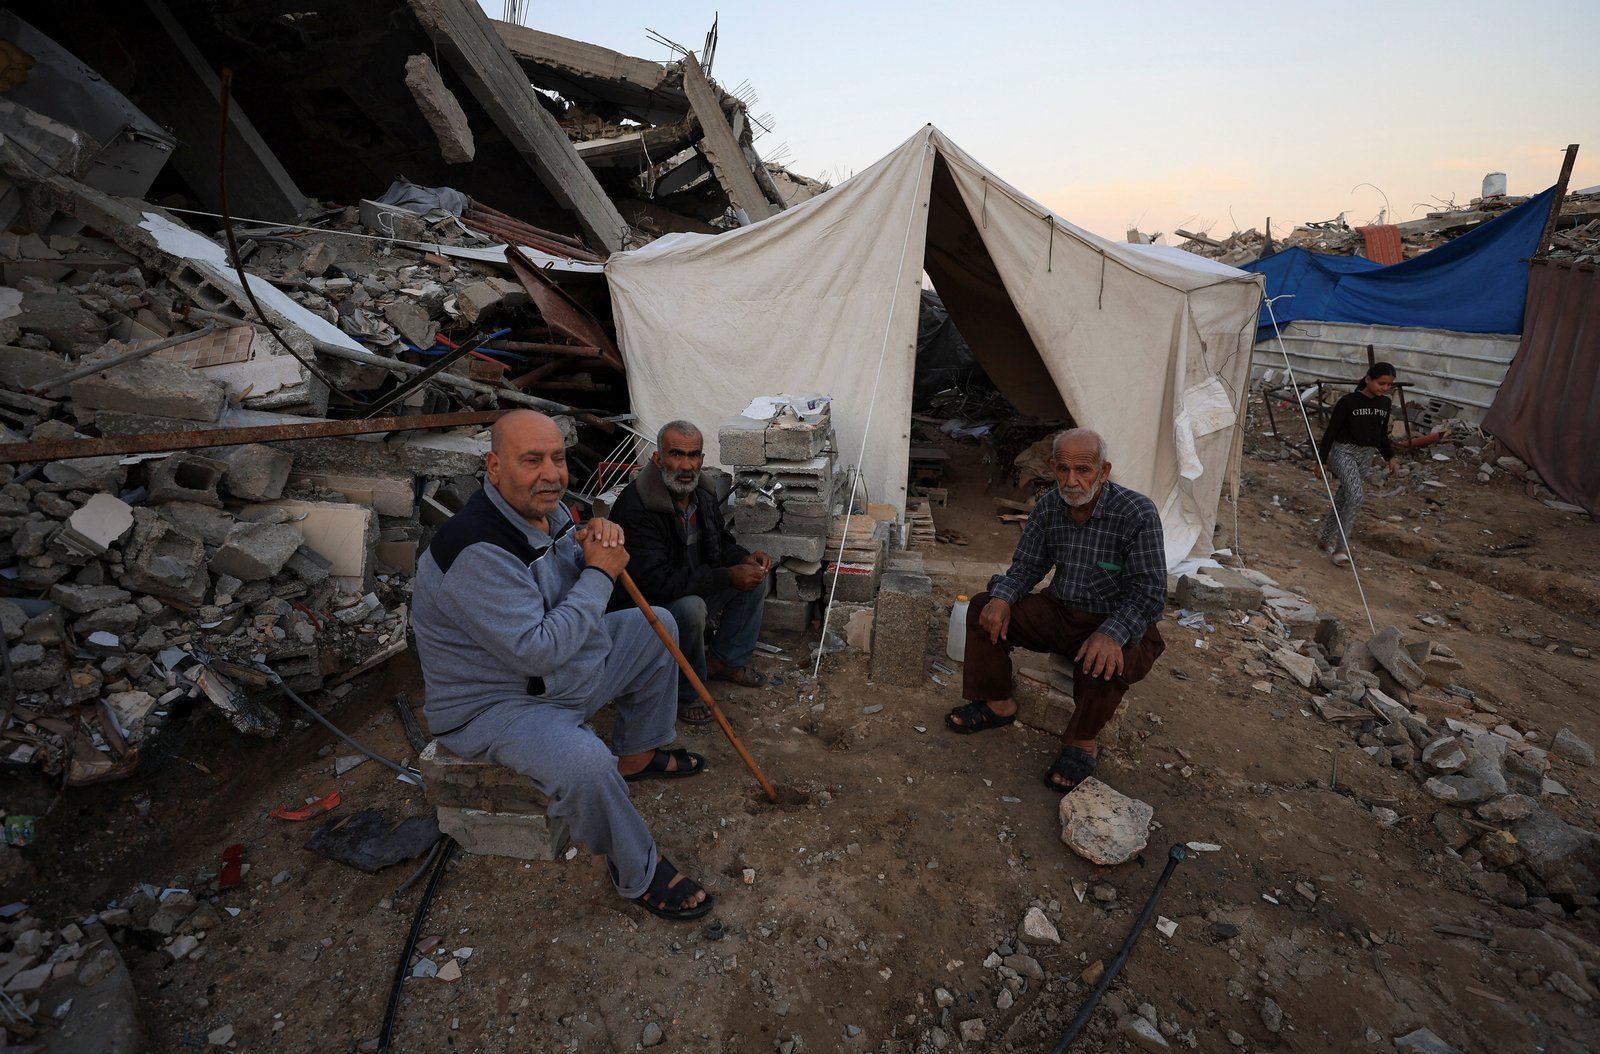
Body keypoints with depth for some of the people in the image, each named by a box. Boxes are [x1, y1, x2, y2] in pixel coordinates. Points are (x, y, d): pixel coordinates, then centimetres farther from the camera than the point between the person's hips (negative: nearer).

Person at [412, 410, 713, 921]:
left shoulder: (544, 507, -4)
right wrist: (599, 573, -25)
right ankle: (637, 874, -4)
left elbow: (577, 581, 11)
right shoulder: (477, 553, -32)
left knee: (655, 624, 14)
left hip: (562, 666, 9)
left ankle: (638, 755, 28)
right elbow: (539, 651, -35)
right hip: (494, 704, -9)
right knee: (585, 763, -35)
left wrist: (600, 541, -13)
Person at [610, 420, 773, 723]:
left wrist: (745, 558, -12)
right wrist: (727, 576, -35)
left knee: (755, 578, 0)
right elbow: (655, 580, -35)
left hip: (695, 587, 8)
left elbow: (720, 541, 12)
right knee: (691, 608, -36)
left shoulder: (701, 491, -3)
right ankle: (683, 693, -11)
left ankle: (725, 659, 13)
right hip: (645, 603, -8)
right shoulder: (635, 507, -29)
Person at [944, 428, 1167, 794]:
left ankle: (1083, 741, -9)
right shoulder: (1048, 507, -4)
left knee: (1104, 661, -38)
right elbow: (1026, 567, 3)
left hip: (1117, 622, -5)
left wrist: (1112, 634, -41)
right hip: (1059, 612, 5)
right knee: (985, 610, -10)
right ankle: (998, 703, 7)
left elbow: (1149, 592, -23)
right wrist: (1002, 598, -19)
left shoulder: (1137, 512, -21)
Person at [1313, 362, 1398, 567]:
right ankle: (1341, 546, -16)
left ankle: (1324, 537, 24)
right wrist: (1321, 461, -8)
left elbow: (1382, 434, 20)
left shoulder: (1385, 404, 7)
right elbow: (1331, 431, -9)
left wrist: (1389, 457, 15)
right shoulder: (1348, 402, -13)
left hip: (1365, 457, 7)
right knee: (1356, 495, -23)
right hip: (1343, 452, -7)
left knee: (1343, 500, 9)